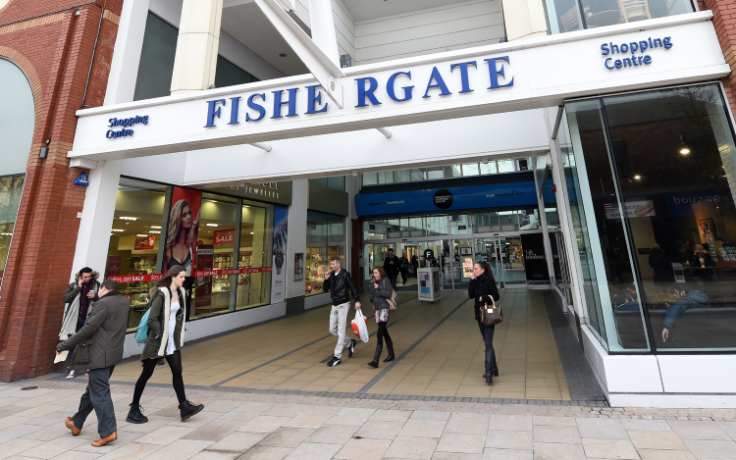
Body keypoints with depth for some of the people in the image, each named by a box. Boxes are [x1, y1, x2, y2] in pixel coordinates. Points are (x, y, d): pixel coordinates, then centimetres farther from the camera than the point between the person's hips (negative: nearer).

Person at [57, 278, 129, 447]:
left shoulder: (103, 303, -16)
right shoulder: (125, 302, 8)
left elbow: (88, 329, -18)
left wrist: (64, 345, -7)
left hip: (101, 354, -9)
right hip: (114, 352, 9)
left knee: (99, 393, -2)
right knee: (93, 389, 23)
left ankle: (108, 431, 1)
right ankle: (77, 423, 39)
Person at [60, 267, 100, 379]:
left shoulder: (96, 285, 0)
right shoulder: (73, 286, 1)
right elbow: (66, 299, -12)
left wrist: (95, 296, -18)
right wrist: (78, 288, -18)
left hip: (89, 320, 0)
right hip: (75, 320, 1)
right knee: (71, 345, 6)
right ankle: (72, 369, 16)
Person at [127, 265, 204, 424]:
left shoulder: (181, 293, 4)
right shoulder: (162, 294, -18)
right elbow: (152, 319, -19)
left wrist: (178, 334, 11)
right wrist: (160, 335, -13)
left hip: (173, 340, 6)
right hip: (157, 340, -6)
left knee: (177, 371, 5)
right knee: (146, 374, 8)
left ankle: (184, 407, 8)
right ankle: (134, 410, 26)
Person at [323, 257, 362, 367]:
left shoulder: (345, 274, -11)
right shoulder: (331, 275, 7)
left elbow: (352, 287, -13)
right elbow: (325, 289, 9)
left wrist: (357, 300, -22)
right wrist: (326, 279, -8)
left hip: (343, 305, -7)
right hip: (334, 305, 7)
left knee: (341, 331, -3)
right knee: (332, 330, 11)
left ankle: (337, 357, 3)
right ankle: (350, 343, 31)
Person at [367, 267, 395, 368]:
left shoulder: (386, 281, -7)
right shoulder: (373, 283, 10)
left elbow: (389, 294, -17)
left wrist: (378, 289, -15)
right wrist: (372, 298, -3)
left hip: (385, 308, -7)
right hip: (376, 309, 7)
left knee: (380, 334, -13)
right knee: (384, 332, 16)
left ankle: (376, 360, -13)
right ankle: (391, 354, 33)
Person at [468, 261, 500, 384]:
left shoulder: (489, 281, -12)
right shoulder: (476, 281, 6)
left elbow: (496, 296, -11)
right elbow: (471, 295, -3)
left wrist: (485, 298, -26)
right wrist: (472, 281, -9)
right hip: (479, 315, 8)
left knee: (488, 344, -10)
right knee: (487, 343, 16)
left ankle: (489, 372, -8)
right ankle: (494, 368, 29)